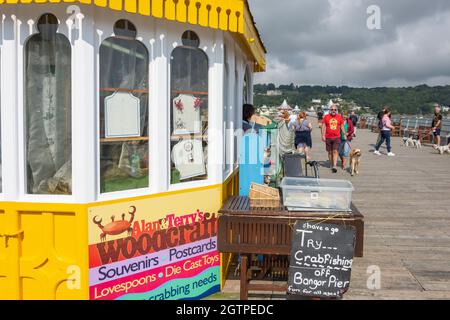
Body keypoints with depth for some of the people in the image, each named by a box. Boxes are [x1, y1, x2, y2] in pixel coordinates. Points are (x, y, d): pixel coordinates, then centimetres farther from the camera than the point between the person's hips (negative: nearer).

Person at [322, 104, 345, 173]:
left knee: (335, 151, -11)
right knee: (330, 152, 9)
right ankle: (331, 165, 23)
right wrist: (323, 136, -7)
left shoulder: (339, 117, 5)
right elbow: (323, 127, 1)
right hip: (328, 137, 0)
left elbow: (342, 126, 14)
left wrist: (345, 134, 11)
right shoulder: (326, 117, 1)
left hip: (337, 137, 0)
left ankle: (334, 166, -16)